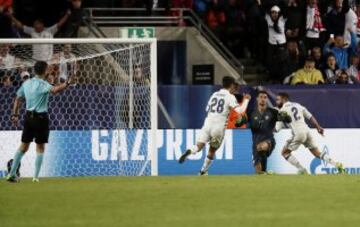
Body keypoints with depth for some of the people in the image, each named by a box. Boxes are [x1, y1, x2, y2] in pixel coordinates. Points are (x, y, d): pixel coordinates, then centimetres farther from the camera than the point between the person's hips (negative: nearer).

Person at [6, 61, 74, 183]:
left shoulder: (26, 83, 8)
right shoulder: (42, 84, -13)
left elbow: (18, 99, 16)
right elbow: (54, 90, -34)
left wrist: (15, 115, 23)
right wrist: (67, 84, -44)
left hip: (28, 117, 6)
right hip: (41, 117, -6)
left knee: (24, 146, 13)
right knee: (40, 148, 3)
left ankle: (12, 173, 10)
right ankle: (36, 176, -1)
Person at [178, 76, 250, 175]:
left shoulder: (215, 94, 15)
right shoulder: (230, 97, 0)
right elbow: (240, 110, -10)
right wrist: (246, 100, 6)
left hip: (208, 122, 3)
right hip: (219, 126, -3)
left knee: (199, 145, -9)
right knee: (212, 150, 16)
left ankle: (189, 152, -41)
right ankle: (203, 170, 21)